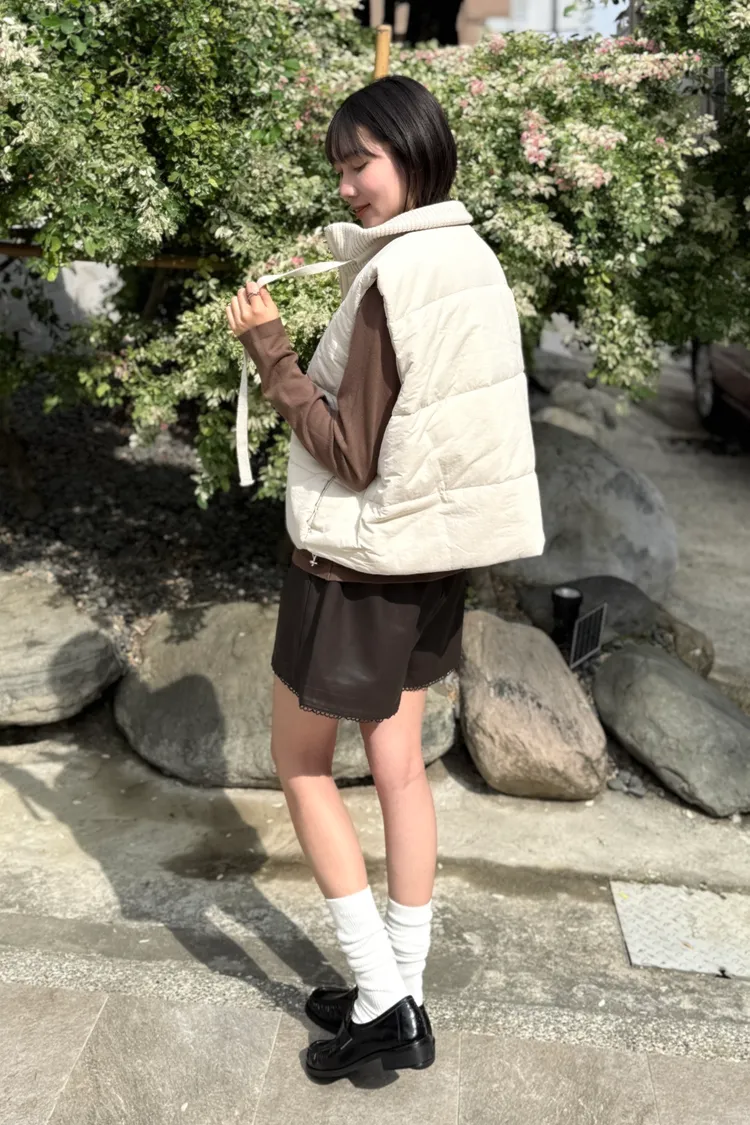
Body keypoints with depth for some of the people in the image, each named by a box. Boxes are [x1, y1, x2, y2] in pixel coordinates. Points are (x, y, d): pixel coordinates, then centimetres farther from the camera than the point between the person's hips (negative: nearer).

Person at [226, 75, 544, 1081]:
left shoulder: (393, 276, -19)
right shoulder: (475, 261, 7)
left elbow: (352, 456, -19)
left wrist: (270, 351, -17)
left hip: (362, 559, -8)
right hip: (436, 551, 9)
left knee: (300, 765, 10)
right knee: (399, 765, 15)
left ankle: (385, 1003, 16)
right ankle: (400, 996, 28)